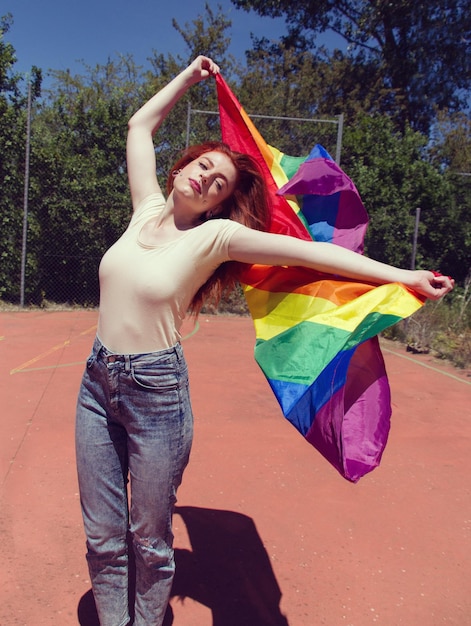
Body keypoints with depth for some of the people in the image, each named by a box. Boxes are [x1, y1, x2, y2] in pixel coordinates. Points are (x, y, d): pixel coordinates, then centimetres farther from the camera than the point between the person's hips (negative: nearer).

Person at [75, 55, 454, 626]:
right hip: (97, 381, 5)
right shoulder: (148, 208, 4)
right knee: (103, 539, 16)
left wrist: (402, 276, -18)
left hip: (156, 391, -4)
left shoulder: (216, 236, -8)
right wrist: (190, 75, 20)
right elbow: (140, 125, 16)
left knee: (150, 542, 13)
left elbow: (310, 252, -14)